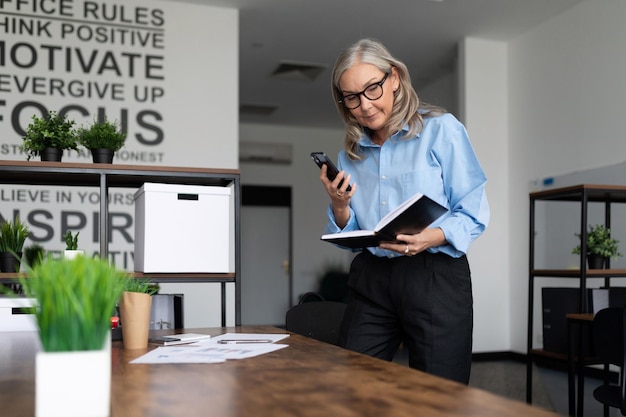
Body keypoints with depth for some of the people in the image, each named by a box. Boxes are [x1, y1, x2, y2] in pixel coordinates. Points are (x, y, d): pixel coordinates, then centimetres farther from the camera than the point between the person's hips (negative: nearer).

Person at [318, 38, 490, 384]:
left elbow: (473, 213, -4)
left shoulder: (441, 129, -1)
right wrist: (339, 206, -6)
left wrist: (434, 237, -23)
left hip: (436, 277, -3)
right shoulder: (350, 154, 13)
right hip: (370, 280, 4)